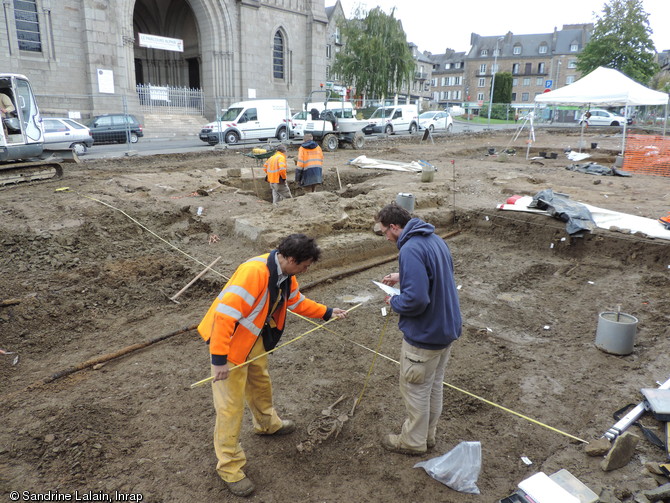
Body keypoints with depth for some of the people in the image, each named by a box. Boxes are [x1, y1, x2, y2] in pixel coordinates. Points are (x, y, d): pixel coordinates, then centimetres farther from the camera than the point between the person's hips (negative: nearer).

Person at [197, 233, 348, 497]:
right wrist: (219, 358, -33)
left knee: (261, 382, 28)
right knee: (231, 404, 0)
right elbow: (225, 313, -36)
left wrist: (327, 312, 15)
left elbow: (297, 301, 16)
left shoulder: (285, 274, -4)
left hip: (256, 337, 9)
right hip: (229, 339, -9)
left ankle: (267, 423, 54)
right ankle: (229, 466, 16)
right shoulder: (254, 272, -35)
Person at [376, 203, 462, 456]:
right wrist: (402, 277, 13)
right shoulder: (435, 238, 3)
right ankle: (428, 433, 41)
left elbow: (416, 299, -33)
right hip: (448, 327, 9)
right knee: (434, 384, 23)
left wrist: (394, 302, -13)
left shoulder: (411, 250, -27)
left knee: (415, 388, 11)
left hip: (425, 334, -9)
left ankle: (413, 441, 30)